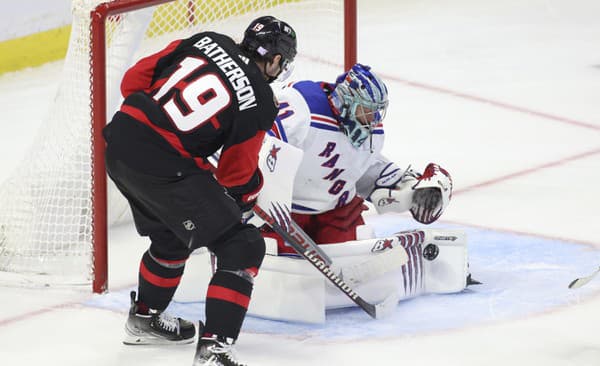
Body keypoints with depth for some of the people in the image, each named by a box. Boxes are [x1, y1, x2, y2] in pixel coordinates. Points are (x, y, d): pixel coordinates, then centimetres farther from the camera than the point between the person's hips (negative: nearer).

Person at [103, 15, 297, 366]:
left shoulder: (207, 42, 9)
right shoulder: (259, 102, -4)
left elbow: (135, 79, 11)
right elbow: (238, 176, 3)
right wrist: (250, 197, 23)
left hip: (120, 140, 7)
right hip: (162, 166, -7)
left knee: (172, 237, 32)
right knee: (242, 248, 1)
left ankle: (145, 317, 51)